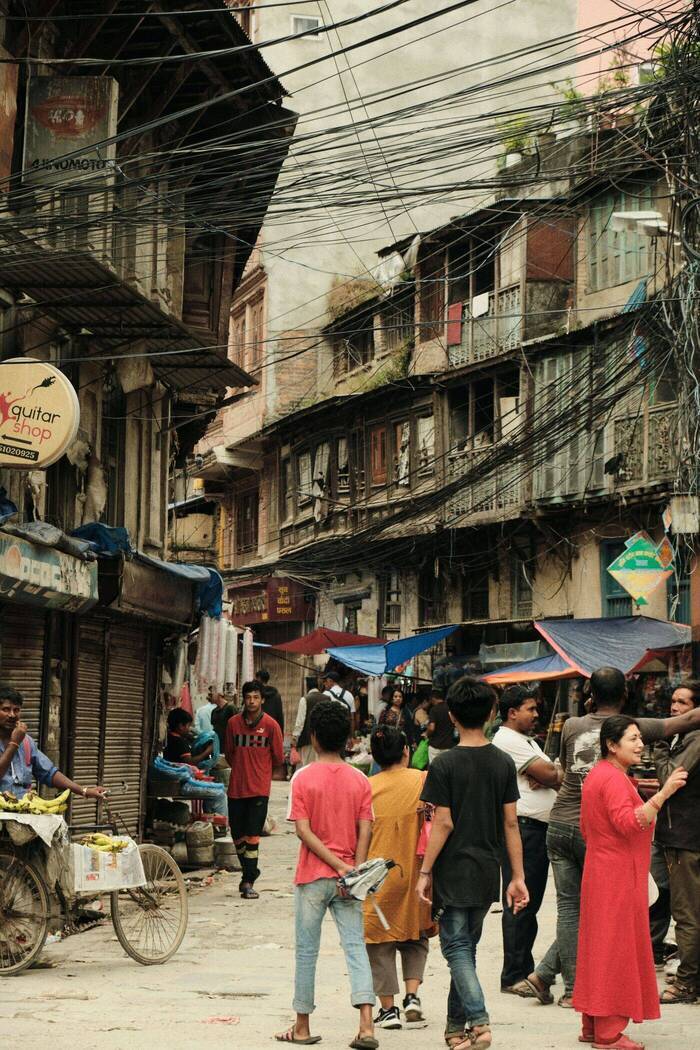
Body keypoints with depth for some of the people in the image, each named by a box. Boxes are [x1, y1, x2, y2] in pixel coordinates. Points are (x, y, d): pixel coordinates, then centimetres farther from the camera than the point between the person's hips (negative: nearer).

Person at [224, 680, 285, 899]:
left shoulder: (270, 725, -4)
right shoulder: (233, 723, 3)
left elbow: (278, 758, 6)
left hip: (259, 789, -3)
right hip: (236, 788, 3)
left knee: (252, 836, -8)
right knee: (238, 836, 9)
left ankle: (248, 882, -4)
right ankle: (249, 873, 29)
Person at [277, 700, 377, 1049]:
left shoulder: (303, 778, -6)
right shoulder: (360, 780, 1)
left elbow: (303, 831, -12)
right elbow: (365, 832, -5)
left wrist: (338, 865, -11)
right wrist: (352, 871, -7)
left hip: (312, 876, -2)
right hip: (348, 877, 2)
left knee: (306, 951, 9)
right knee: (355, 948, 0)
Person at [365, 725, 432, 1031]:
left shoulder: (366, 788, -6)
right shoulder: (423, 781, -5)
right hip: (415, 874, 1)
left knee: (380, 942, 9)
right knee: (415, 939, 18)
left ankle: (388, 1008, 9)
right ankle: (412, 997, 1)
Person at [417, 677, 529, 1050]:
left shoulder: (445, 764, -12)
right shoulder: (503, 763, 1)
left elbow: (443, 824, -13)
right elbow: (510, 823, 2)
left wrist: (425, 872, -6)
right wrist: (517, 877, 6)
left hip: (453, 872, -5)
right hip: (487, 872, 5)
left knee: (457, 948, -1)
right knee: (467, 945, 16)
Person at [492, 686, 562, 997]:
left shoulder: (527, 741, 22)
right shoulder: (507, 740, -10)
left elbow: (552, 774, 11)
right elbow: (549, 774, -15)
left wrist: (545, 776, -10)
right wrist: (557, 775, 5)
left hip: (540, 829, 10)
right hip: (522, 828, -10)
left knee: (531, 902, 14)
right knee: (520, 903, -6)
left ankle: (525, 970, 21)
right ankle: (513, 976, -2)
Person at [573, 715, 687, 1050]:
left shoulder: (597, 774, 16)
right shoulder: (614, 778, -18)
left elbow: (586, 828, 22)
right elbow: (629, 823, -31)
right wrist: (663, 794, -35)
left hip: (601, 870, 11)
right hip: (618, 875, -11)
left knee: (601, 948, 14)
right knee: (616, 949, -6)